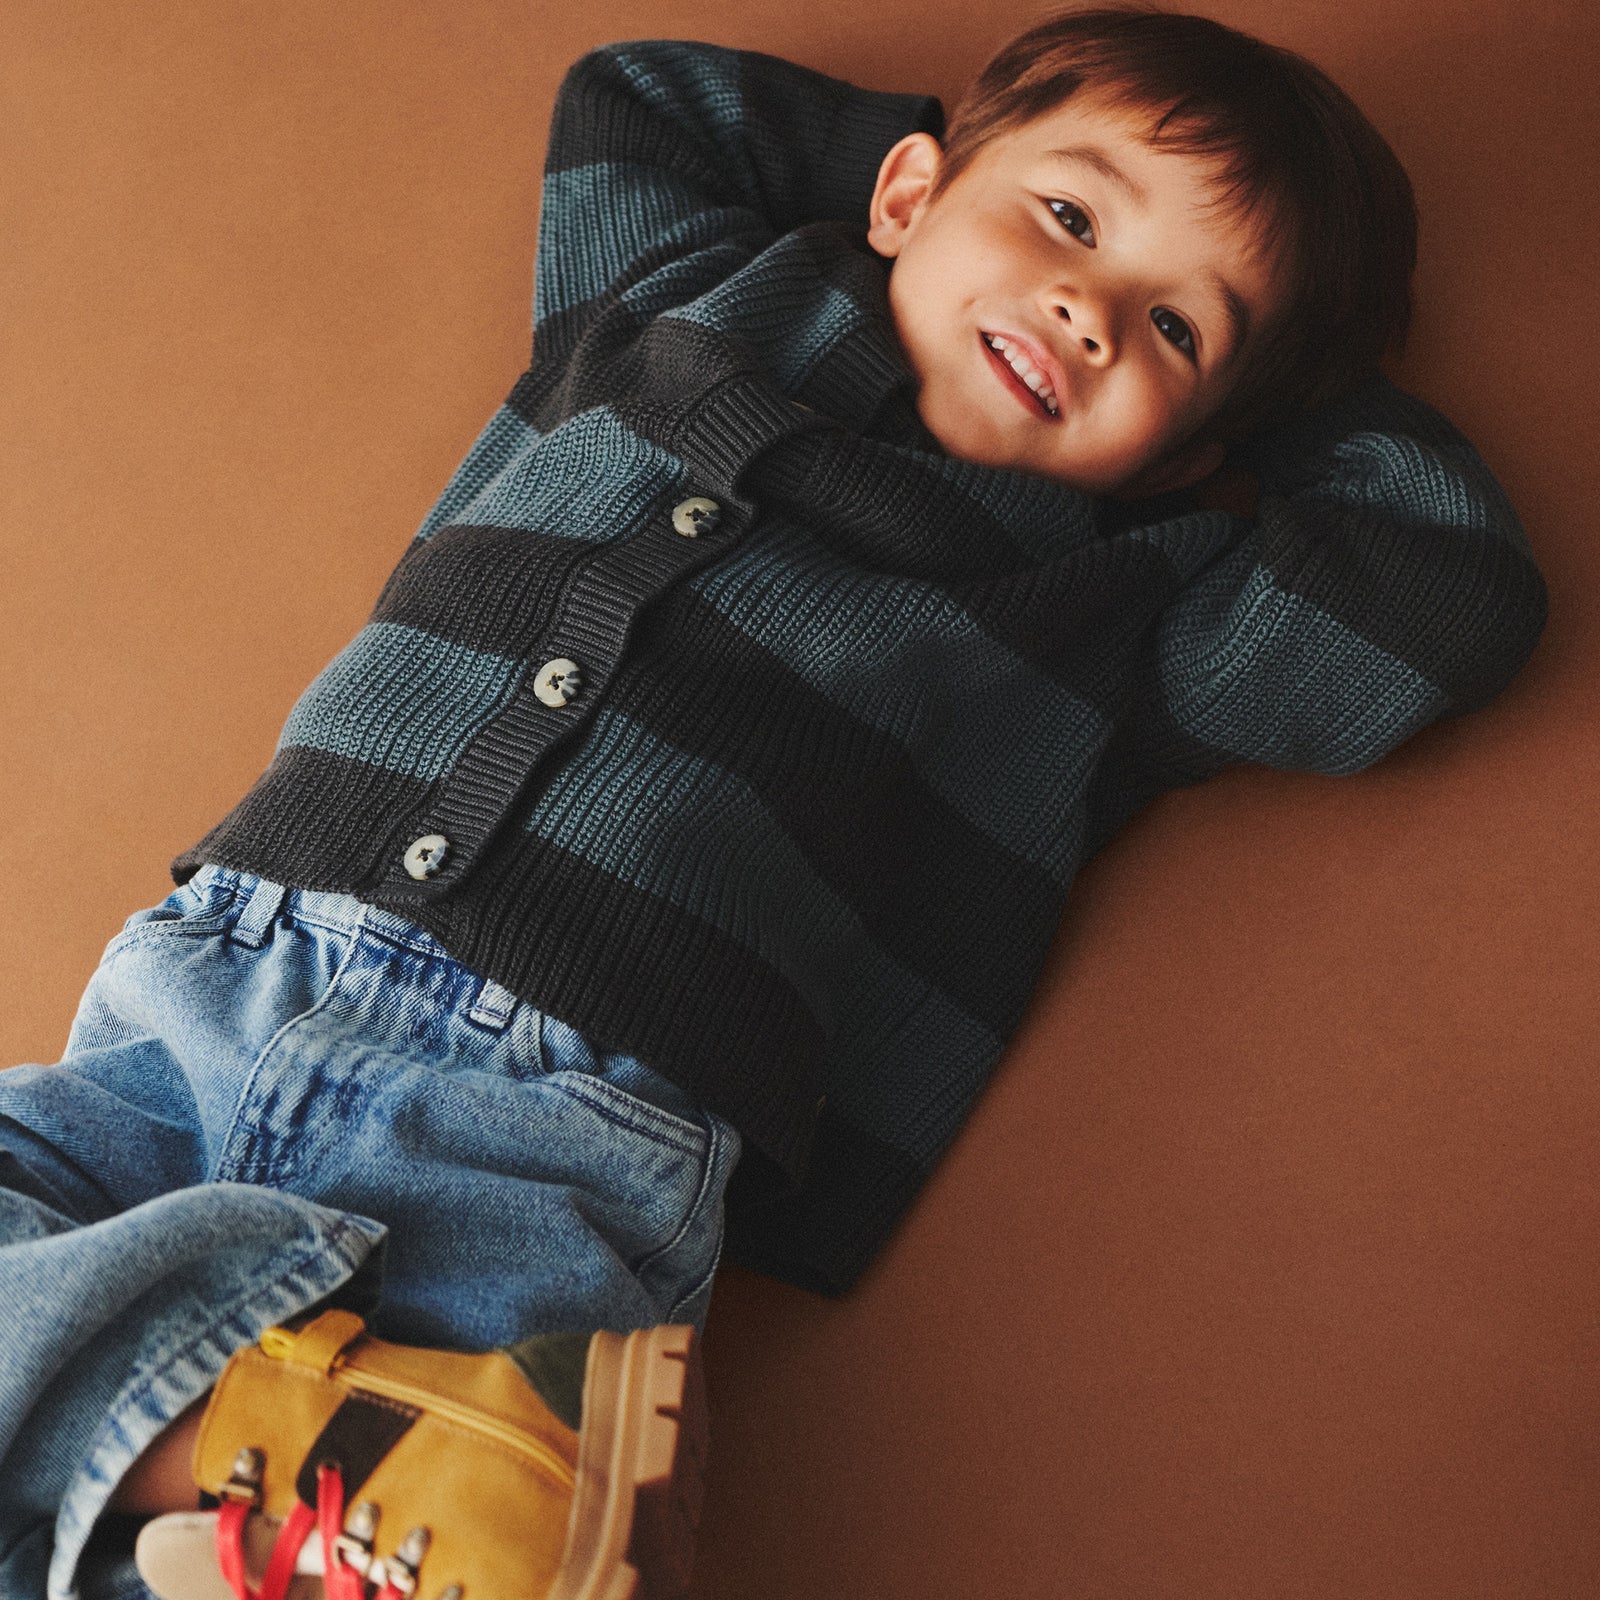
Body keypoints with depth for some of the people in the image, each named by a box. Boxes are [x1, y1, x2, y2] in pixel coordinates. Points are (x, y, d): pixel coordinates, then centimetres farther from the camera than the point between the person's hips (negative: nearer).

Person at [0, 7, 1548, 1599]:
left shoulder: (1117, 604, 11)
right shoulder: (685, 296, 19)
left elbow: (1458, 592, 7)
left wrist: (1288, 394, 19)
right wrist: (935, 149, 32)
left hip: (569, 1125, -4)